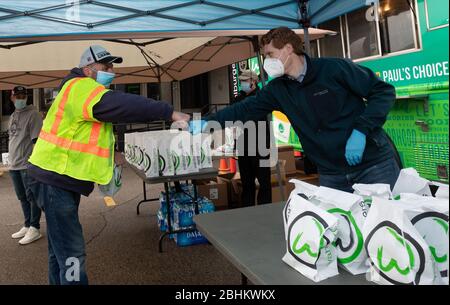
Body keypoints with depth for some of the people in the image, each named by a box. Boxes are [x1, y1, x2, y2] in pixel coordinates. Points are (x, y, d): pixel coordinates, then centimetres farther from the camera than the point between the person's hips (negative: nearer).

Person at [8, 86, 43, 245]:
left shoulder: (33, 114, -8)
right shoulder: (13, 116, 18)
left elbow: (37, 140, -14)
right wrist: (12, 160, 21)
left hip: (28, 164, -8)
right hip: (14, 165, 8)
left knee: (32, 196, -3)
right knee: (22, 197, 14)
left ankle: (34, 229, 3)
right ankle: (27, 226, 24)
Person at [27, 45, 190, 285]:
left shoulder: (84, 91, 19)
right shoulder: (81, 87, -16)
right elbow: (123, 105, -32)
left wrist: (110, 155, 13)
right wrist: (170, 113, -32)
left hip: (62, 178, 11)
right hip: (57, 178, -11)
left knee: (61, 247, 22)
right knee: (71, 252, -7)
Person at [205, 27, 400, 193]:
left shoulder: (334, 68, -11)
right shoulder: (278, 89, 4)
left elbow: (384, 91, -9)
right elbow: (245, 109, 4)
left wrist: (360, 130, -20)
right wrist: (206, 123, -4)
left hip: (373, 164, -4)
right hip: (331, 175, 4)